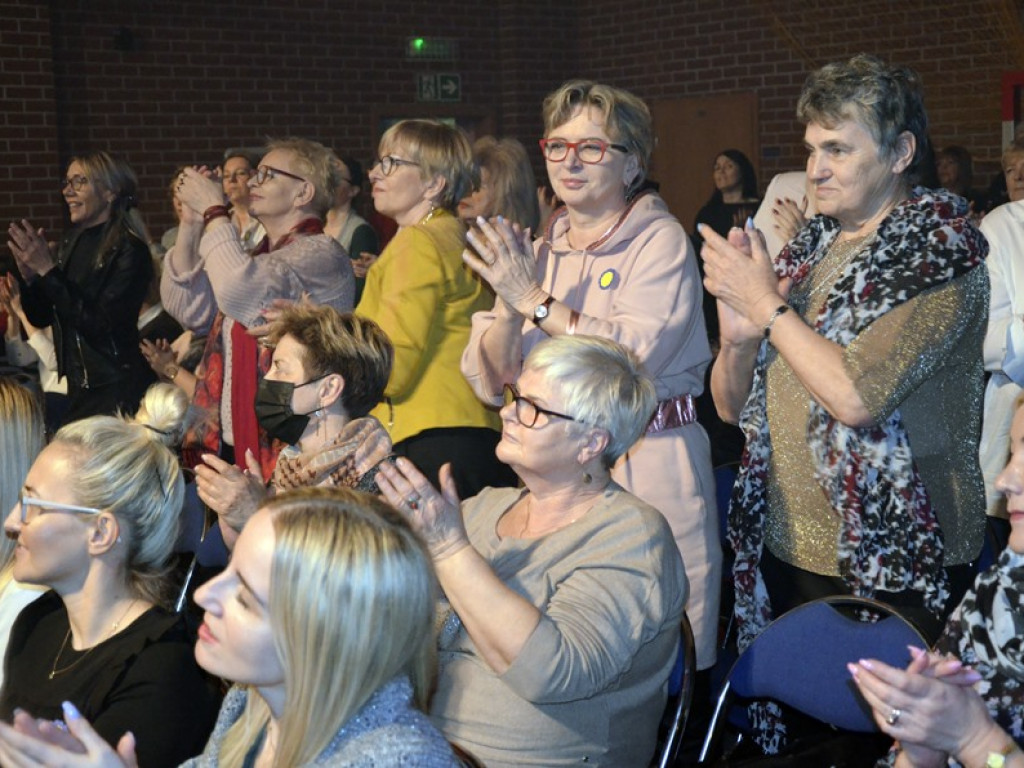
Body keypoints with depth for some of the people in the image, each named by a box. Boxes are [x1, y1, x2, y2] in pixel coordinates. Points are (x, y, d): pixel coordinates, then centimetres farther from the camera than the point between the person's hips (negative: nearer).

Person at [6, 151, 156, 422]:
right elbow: (41, 318, 12)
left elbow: (102, 326, -22)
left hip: (118, 391, -7)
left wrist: (48, 270, -21)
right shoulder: (72, 243, 7)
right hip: (78, 387, 7)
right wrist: (28, 275, -7)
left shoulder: (129, 250, -14)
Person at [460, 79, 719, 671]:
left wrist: (537, 303, -17)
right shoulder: (538, 254, 12)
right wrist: (508, 311, -12)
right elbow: (488, 379, 7)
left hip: (649, 468, -5)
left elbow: (637, 354, -22)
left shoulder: (660, 240, -5)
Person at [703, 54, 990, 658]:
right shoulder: (811, 248, 9)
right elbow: (731, 405, 11)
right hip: (785, 552, 6)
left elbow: (855, 396, -24)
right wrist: (738, 337, -10)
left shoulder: (941, 252, -10)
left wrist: (767, 304, -12)